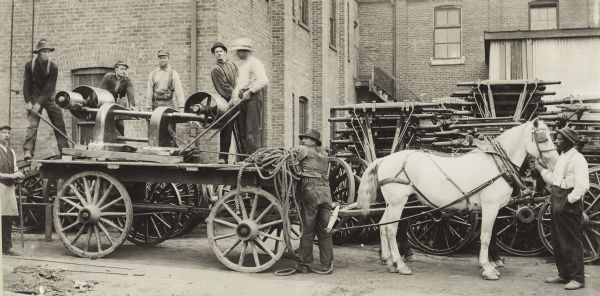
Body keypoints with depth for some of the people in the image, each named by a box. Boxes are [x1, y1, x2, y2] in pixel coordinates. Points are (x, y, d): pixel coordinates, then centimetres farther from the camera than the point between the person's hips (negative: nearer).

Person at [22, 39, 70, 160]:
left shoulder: (53, 67, -9)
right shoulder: (29, 65, -6)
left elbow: (49, 87, -14)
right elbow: (26, 84, -4)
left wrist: (39, 103, -20)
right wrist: (28, 101, -14)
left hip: (49, 97, 1)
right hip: (34, 97, -1)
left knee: (59, 123, -3)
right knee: (32, 124, -13)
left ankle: (65, 150, 3)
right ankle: (28, 151, -16)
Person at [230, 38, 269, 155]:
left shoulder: (255, 63, -5)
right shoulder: (242, 65, 23)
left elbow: (263, 80, -19)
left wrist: (249, 91, -22)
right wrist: (234, 97, 13)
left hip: (253, 97, -9)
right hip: (243, 98, 9)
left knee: (253, 130, -13)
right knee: (242, 131, 6)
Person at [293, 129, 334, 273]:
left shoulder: (302, 150, 3)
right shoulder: (324, 153, 20)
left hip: (310, 190, -5)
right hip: (325, 191, 5)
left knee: (307, 229, 1)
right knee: (324, 229, 9)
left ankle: (305, 264, 7)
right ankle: (326, 265, 11)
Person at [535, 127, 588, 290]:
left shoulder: (577, 159, -14)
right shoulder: (561, 157, 15)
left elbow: (583, 186, -21)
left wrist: (568, 200, -21)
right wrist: (540, 168, 16)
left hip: (569, 204, -9)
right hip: (557, 203, 9)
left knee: (572, 242, -3)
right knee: (557, 242, 14)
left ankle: (577, 278, 5)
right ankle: (564, 274, 25)